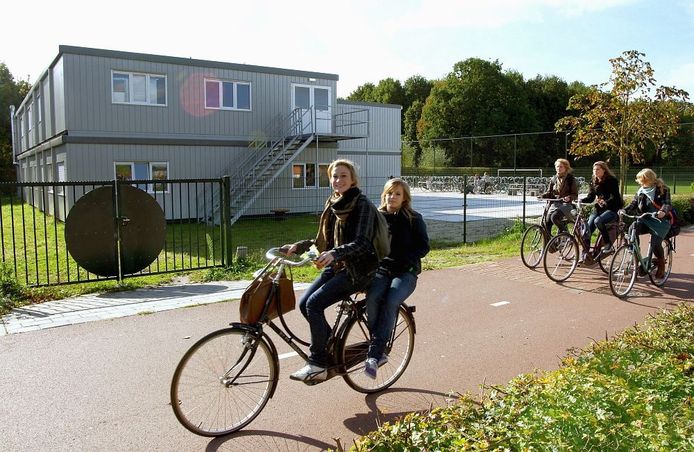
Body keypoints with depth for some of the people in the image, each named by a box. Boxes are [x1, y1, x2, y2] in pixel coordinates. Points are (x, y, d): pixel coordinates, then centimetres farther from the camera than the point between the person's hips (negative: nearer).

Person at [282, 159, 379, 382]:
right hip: (336, 267, 8)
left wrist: (334, 254, -37)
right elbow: (323, 241, 16)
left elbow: (362, 243, -23)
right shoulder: (332, 204, 11)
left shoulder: (362, 205, -12)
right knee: (304, 303, -3)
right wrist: (297, 246, 3)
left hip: (357, 270, -8)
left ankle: (318, 364, -7)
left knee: (314, 304, -19)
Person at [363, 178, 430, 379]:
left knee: (390, 302, -30)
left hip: (405, 272, -2)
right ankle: (379, 351, -17)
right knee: (372, 299, -28)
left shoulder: (414, 219, 1)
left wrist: (405, 260, -18)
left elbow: (424, 246, -2)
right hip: (380, 270, 2)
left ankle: (374, 355, -25)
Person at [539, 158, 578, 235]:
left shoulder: (571, 179, -2)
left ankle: (564, 231, -5)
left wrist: (569, 197, -26)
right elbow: (549, 192, 15)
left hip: (566, 204, -5)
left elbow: (575, 195, -4)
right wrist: (542, 196, -6)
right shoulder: (553, 179, 12)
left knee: (554, 217, -29)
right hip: (555, 204, 5)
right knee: (547, 223, -9)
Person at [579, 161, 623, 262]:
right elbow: (590, 197, 8)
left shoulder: (612, 181, -8)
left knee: (598, 221, -33)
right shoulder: (594, 182, 9)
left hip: (612, 209, -5)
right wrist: (580, 201, -12)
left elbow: (615, 198, -16)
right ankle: (584, 253, -9)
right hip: (598, 208, 5)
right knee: (588, 228, -13)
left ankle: (608, 245, -16)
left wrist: (605, 202, -35)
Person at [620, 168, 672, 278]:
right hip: (646, 220, 5)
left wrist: (663, 211, -40)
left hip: (661, 221, -5)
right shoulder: (641, 191, 9)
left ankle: (661, 265, 9)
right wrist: (624, 210, -17)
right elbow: (634, 203, 3)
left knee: (655, 243, -22)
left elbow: (667, 204, -17)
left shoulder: (662, 189, -6)